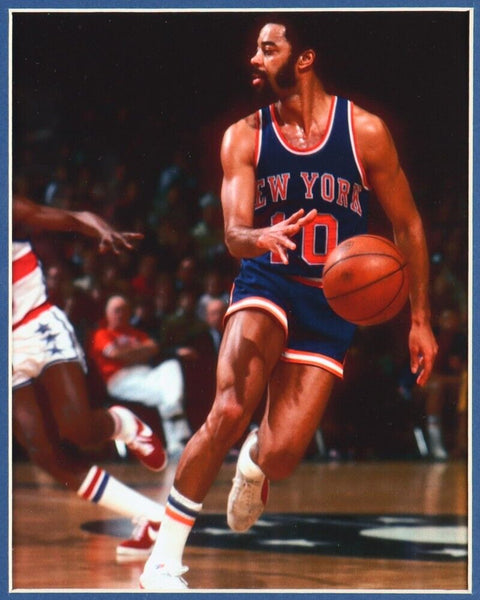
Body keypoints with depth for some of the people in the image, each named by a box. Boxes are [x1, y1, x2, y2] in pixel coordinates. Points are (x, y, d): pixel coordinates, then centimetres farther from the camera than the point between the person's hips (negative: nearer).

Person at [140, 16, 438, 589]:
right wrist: (264, 237, -36)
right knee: (229, 413, -26)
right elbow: (234, 235, -11)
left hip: (331, 305, 0)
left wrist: (420, 320, 2)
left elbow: (408, 227, 3)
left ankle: (254, 464, 32)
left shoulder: (365, 132, -5)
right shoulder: (245, 137, -3)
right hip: (266, 285, 0)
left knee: (281, 456, -10)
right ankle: (164, 557, -15)